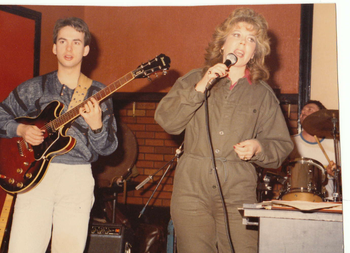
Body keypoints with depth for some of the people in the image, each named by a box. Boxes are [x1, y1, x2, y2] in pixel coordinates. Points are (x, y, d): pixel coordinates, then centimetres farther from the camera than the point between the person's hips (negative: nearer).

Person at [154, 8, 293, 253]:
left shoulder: (263, 94, 14)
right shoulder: (194, 80, 14)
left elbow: (282, 145, 13)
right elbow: (166, 120, 0)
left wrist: (258, 147, -8)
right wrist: (200, 88, -8)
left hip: (238, 192, 0)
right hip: (192, 189, 0)